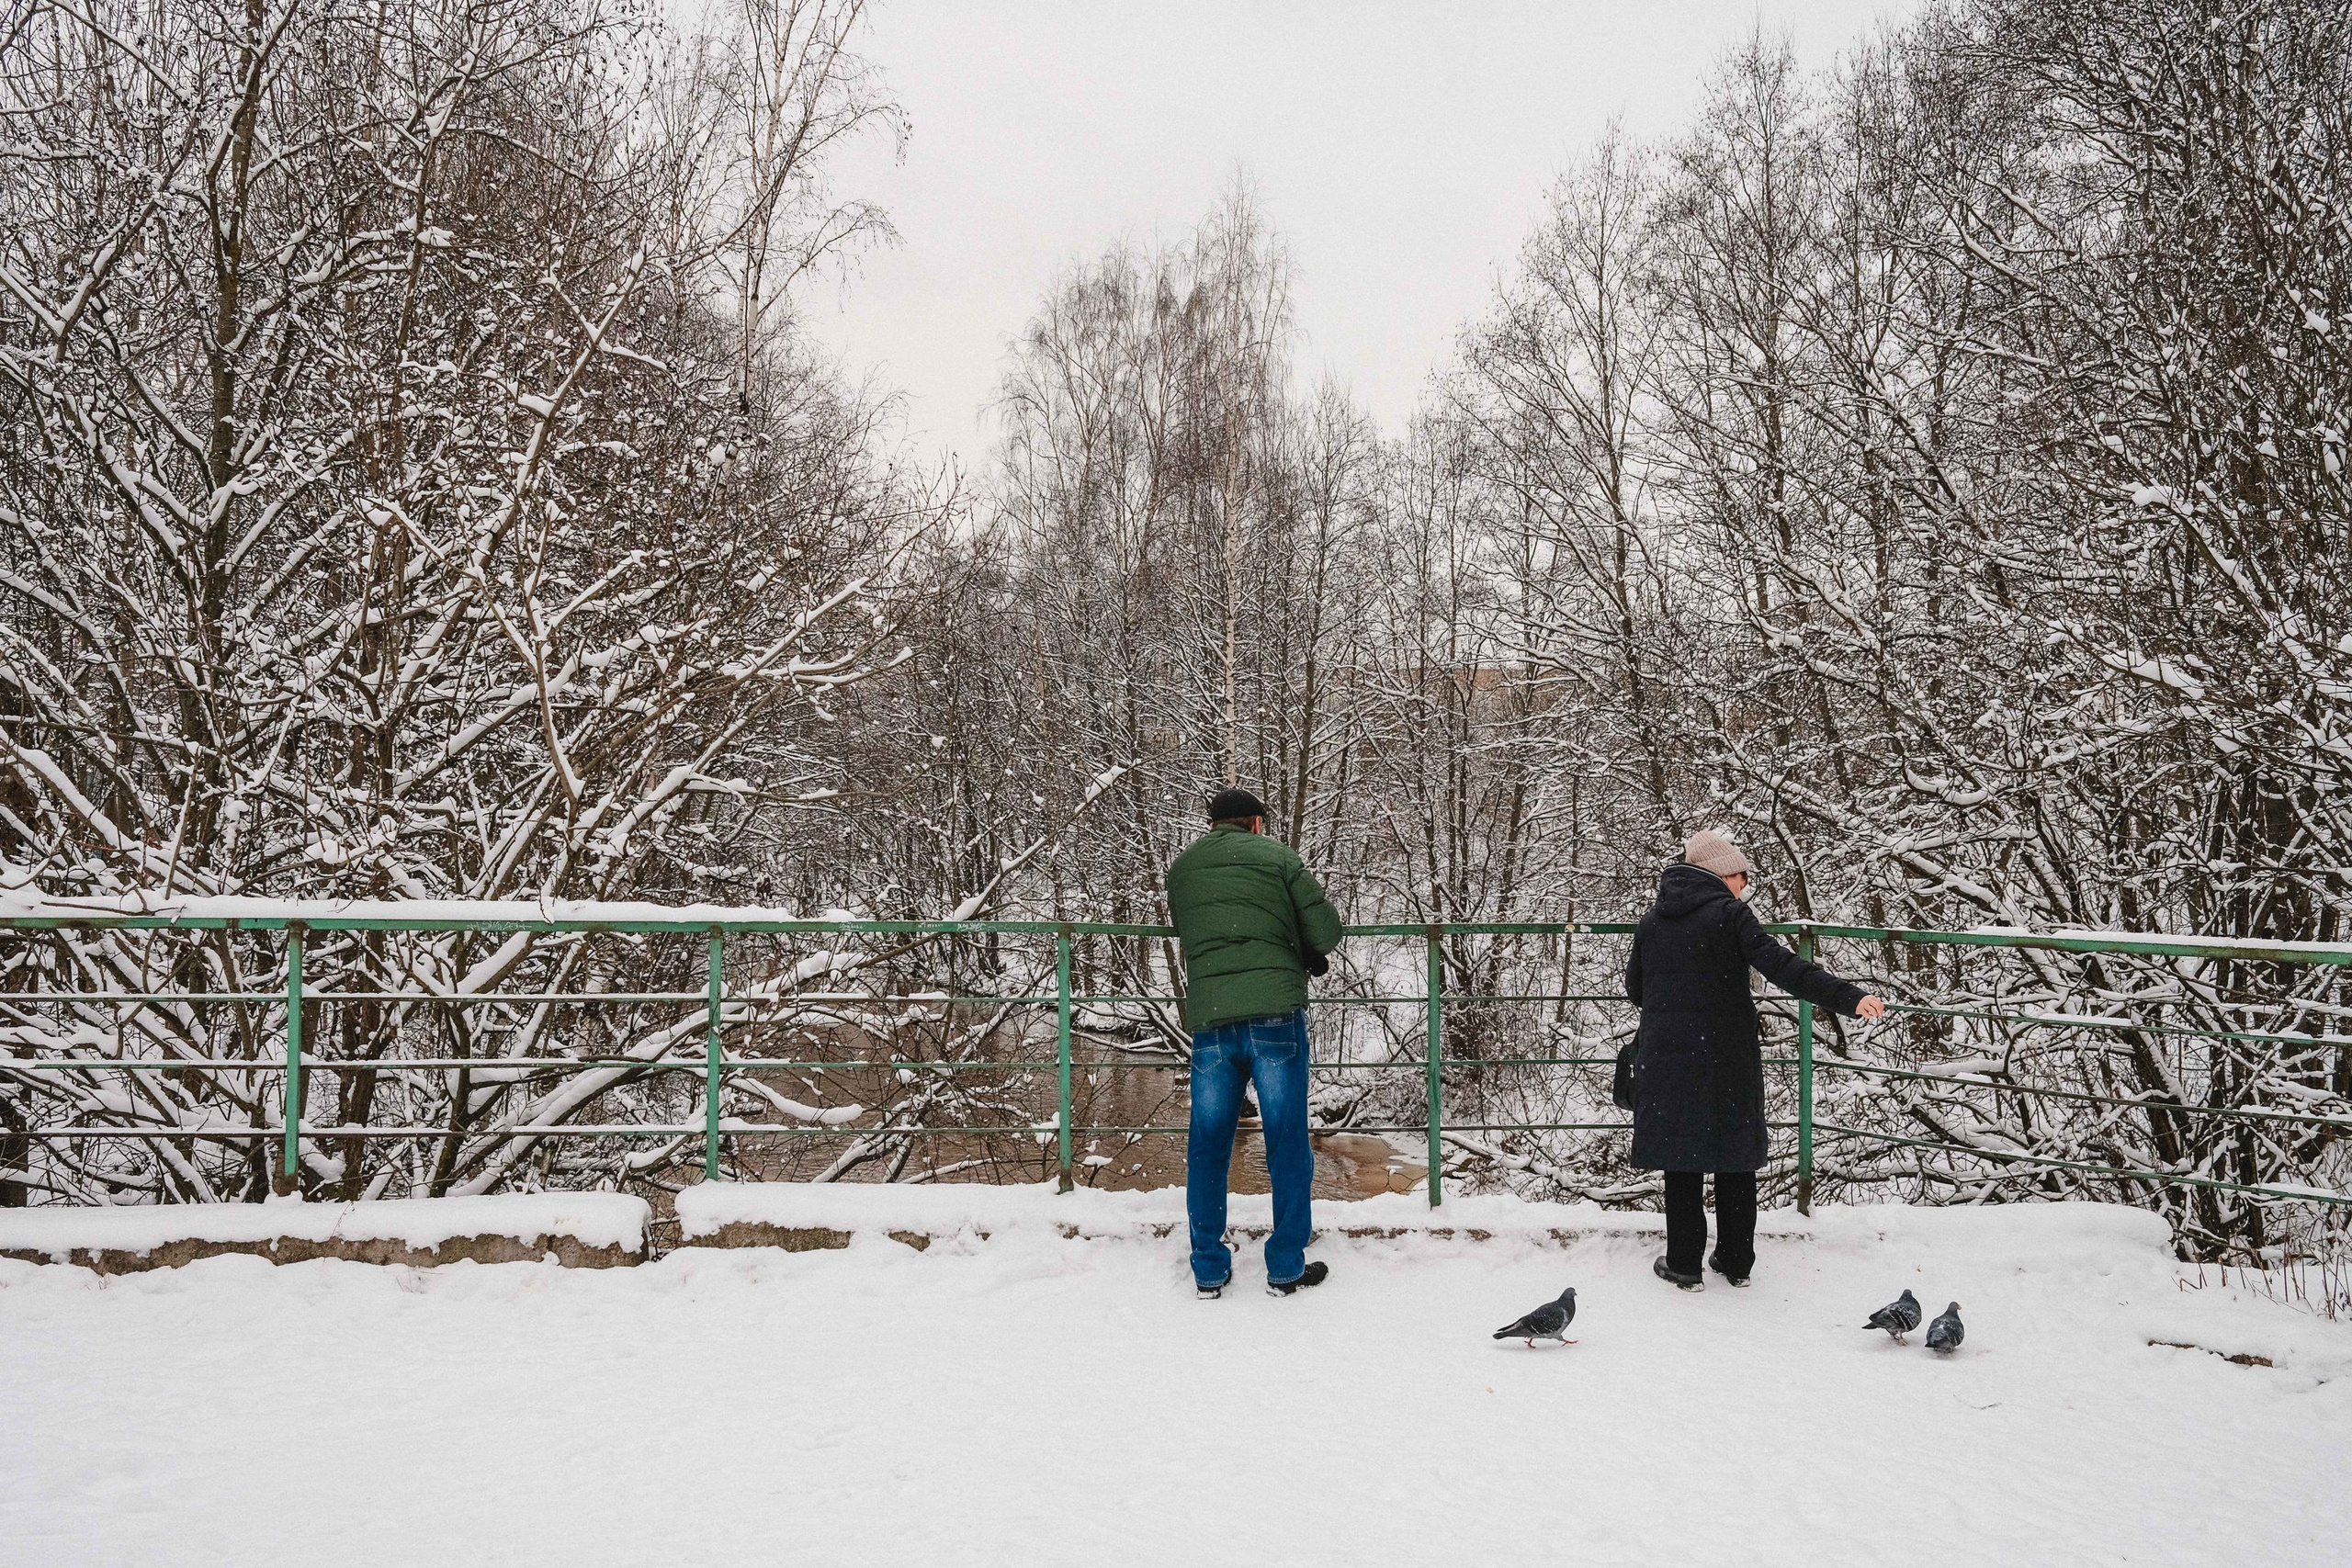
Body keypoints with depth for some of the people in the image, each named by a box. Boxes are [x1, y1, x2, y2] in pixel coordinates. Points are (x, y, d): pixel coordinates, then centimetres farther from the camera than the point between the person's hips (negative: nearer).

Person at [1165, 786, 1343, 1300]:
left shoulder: (1181, 867, 16)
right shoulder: (1276, 854, 4)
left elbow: (1185, 936, 18)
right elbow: (1326, 931, 1)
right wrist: (1302, 954, 21)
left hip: (1208, 1016, 3)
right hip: (1275, 1011, -3)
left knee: (1207, 1144, 11)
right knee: (1287, 1140, 7)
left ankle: (1209, 1270, 17)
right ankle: (1287, 1266, 13)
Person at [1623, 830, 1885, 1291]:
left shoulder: (1652, 920, 7)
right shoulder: (1728, 913, -8)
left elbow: (1635, 989, 14)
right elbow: (1779, 965, -21)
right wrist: (1848, 998, -27)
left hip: (1666, 1057, 3)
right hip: (1727, 1058, -3)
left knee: (1681, 1157, 9)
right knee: (1735, 1156, 12)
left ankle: (1684, 1264, 12)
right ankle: (1736, 1261, 21)